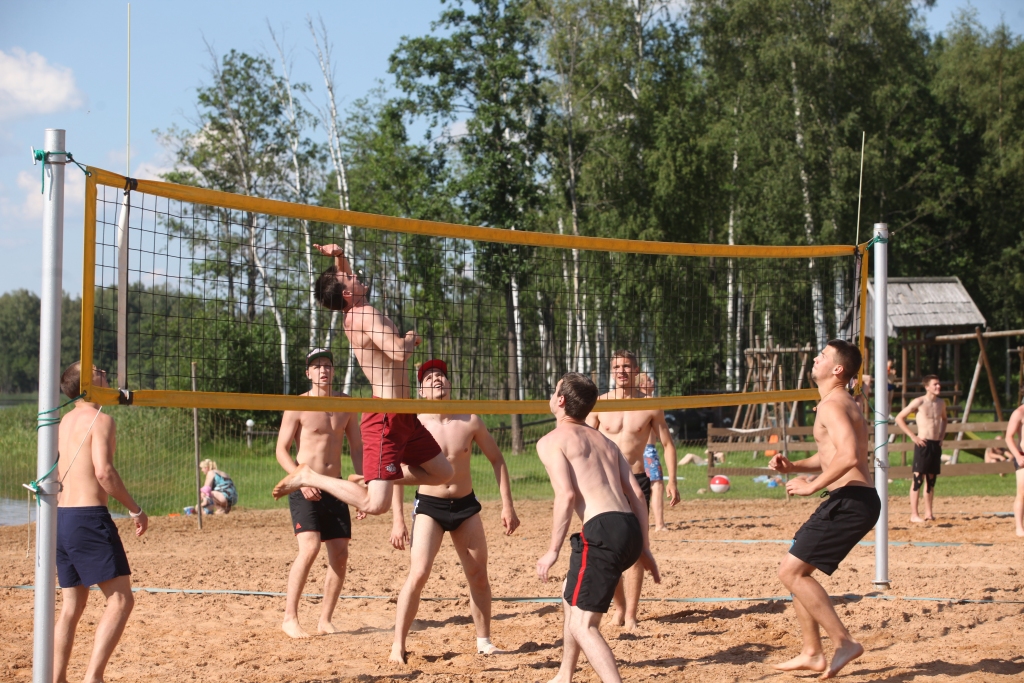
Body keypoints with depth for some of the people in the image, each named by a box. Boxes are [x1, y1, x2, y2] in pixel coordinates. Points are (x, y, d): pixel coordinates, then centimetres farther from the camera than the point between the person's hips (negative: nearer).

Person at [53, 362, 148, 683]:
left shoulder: (64, 421, 16)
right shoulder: (100, 419, -8)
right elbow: (104, 471, -19)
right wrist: (136, 510, -10)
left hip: (61, 518, 8)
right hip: (89, 517, -8)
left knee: (72, 606, 13)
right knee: (120, 599, -7)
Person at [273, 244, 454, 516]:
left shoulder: (354, 315, 12)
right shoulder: (365, 314, -15)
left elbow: (342, 279, 32)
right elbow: (398, 352, -28)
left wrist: (339, 257, 10)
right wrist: (410, 339, -5)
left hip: (403, 417, 10)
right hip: (386, 417, -10)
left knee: (443, 473, 17)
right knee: (375, 504, -16)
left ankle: (368, 479, 17)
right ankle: (309, 477, -5)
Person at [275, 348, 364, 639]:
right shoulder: (298, 406, -4)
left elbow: (357, 448, 15)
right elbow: (282, 450, -5)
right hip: (305, 490, -5)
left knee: (340, 555, 1)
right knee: (309, 548, -21)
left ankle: (325, 619, 11)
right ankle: (290, 618, -15)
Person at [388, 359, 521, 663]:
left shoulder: (470, 421, -5)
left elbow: (496, 459, 6)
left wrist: (507, 506, 1)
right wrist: (398, 520, -12)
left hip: (465, 504, 3)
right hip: (429, 505, -3)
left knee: (478, 576, 9)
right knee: (418, 574, -16)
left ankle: (484, 640, 25)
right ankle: (398, 645, -9)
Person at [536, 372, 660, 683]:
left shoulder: (552, 441, 2)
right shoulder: (605, 441, 24)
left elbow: (567, 495, -12)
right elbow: (637, 494, 17)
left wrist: (553, 550, -8)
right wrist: (644, 548, 19)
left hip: (603, 530, -8)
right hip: (630, 529, 8)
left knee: (582, 625, -6)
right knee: (570, 591, 30)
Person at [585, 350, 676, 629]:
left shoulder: (650, 406, 1)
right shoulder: (599, 404, 2)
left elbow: (667, 444, 7)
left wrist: (672, 481, -1)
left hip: (637, 481, -1)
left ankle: (631, 615, 0)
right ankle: (619, 606, 20)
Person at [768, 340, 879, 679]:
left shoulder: (832, 405, -12)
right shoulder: (843, 404, 21)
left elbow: (849, 456, -27)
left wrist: (812, 486, -17)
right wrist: (793, 466, 14)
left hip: (850, 500, -10)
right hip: (856, 501, 10)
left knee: (791, 571, -10)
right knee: (796, 571, 16)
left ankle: (844, 642, -11)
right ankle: (811, 653, 17)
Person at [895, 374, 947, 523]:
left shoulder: (941, 402, 10)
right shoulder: (919, 402, -8)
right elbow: (899, 418, -7)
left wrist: (942, 435, 15)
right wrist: (912, 436, -10)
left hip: (936, 444, 6)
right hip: (923, 444, -6)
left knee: (931, 480, 10)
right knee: (918, 479, -7)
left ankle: (928, 513, 16)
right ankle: (914, 514, -6)